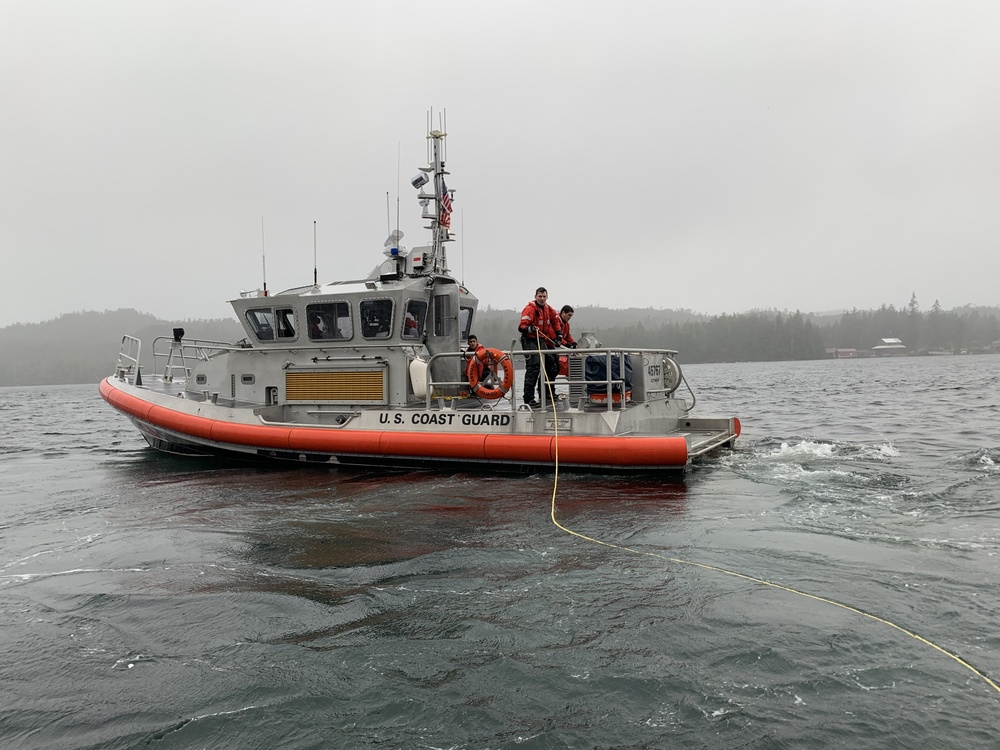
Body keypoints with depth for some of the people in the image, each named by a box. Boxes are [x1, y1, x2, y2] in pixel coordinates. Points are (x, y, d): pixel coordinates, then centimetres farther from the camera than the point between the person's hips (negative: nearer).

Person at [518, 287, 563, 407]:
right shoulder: (530, 308, -14)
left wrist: (559, 336, 17)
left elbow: (556, 322, 26)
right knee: (533, 368, -19)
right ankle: (529, 398, -21)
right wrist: (530, 328, -42)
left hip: (542, 340, 9)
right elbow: (522, 326, -23)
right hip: (530, 340, -9)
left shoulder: (548, 309, 11)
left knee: (551, 364, 13)